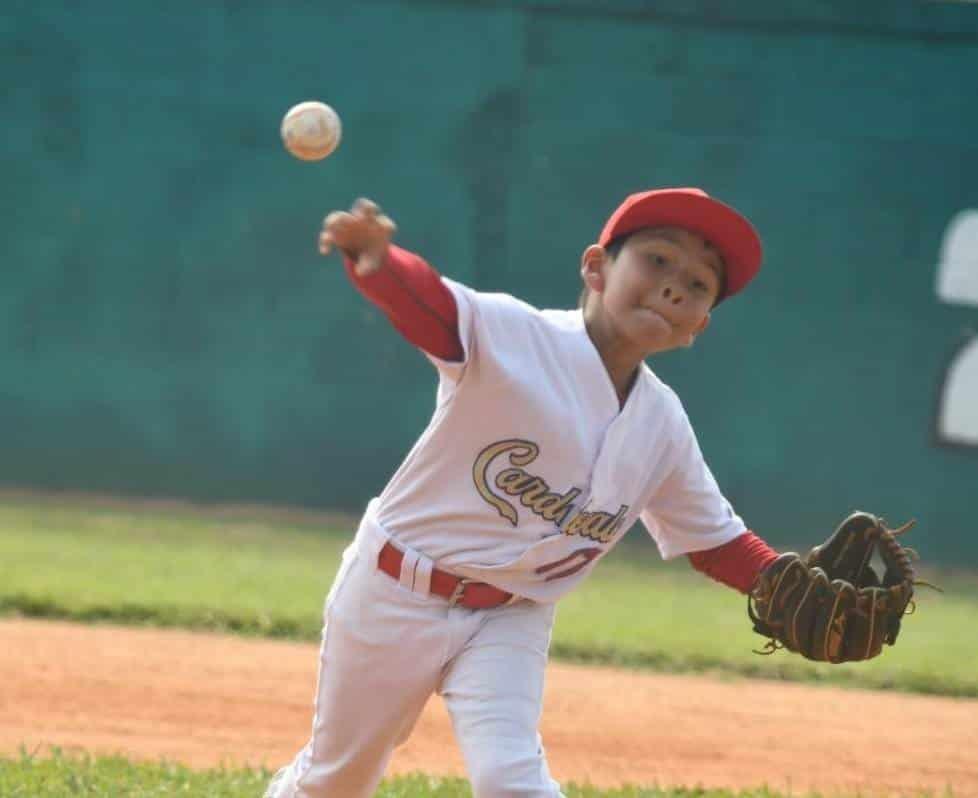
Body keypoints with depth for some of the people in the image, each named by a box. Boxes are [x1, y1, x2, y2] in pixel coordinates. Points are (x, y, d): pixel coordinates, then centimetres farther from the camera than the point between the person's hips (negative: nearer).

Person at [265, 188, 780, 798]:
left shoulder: (664, 427, -3)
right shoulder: (512, 336, -20)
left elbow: (718, 541, 8)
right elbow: (423, 302, -39)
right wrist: (372, 256, -62)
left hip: (510, 625, 3)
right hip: (394, 597, -3)